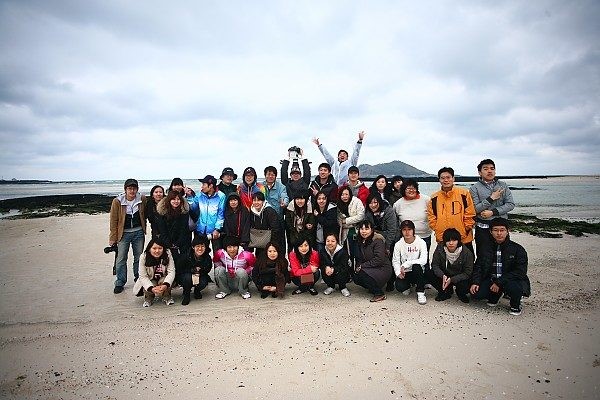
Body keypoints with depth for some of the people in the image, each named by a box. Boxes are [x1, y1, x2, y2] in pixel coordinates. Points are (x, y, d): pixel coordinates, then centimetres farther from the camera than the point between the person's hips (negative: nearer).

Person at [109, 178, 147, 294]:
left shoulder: (142, 199, -4)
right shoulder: (117, 201, -10)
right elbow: (113, 220, -6)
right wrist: (113, 238, -5)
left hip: (138, 232, 2)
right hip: (123, 233, -2)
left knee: (139, 257, 12)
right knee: (121, 259, 0)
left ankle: (138, 278, 29)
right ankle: (120, 283, 12)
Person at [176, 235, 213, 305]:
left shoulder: (207, 258, -17)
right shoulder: (186, 257, -23)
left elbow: (207, 270, -4)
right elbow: (178, 270, -16)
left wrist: (199, 270, -25)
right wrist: (193, 270, -24)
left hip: (200, 276, 2)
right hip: (183, 277, -2)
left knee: (204, 282, -29)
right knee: (188, 276, -35)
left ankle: (197, 291, 9)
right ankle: (186, 294, -7)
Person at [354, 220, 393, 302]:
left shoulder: (378, 241, -17)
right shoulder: (361, 241, 7)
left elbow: (379, 260, -25)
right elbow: (359, 258, 12)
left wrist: (362, 266, -22)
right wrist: (358, 267, -10)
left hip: (383, 269, -8)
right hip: (371, 269, 8)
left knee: (362, 273, -28)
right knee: (356, 278, -12)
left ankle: (379, 294, -12)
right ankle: (373, 287, 12)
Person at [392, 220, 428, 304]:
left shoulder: (421, 242, -8)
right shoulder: (398, 244, -1)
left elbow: (424, 260, -21)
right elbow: (395, 261, -1)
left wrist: (405, 264, -24)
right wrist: (398, 273, -20)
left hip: (418, 272, -1)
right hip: (404, 273, 2)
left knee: (416, 266, -36)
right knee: (399, 286, -28)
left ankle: (420, 293, -17)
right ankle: (407, 286, 13)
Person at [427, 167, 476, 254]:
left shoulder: (464, 193, -2)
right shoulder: (434, 198, 3)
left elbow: (470, 214, -2)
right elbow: (431, 217, 5)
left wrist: (465, 229, -8)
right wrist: (438, 230, -4)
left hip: (464, 238, -1)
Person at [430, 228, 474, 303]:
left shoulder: (467, 253, -20)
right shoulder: (440, 249, -15)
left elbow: (467, 273, -19)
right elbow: (435, 265, -13)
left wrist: (451, 280, -31)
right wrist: (443, 276, -33)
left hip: (459, 278, -2)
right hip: (444, 276, 2)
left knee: (465, 286, -33)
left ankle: (460, 293, 10)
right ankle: (446, 292, 4)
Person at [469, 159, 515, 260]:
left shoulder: (503, 185, 9)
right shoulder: (474, 188, -1)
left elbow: (511, 204, 1)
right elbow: (474, 209, -10)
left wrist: (493, 212, -11)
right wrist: (491, 198, -13)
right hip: (483, 229, -3)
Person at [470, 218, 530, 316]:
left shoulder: (518, 249, -7)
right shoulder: (487, 249, 5)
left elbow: (520, 271, -16)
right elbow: (478, 267, 7)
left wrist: (499, 283, -22)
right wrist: (475, 282, -11)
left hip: (512, 280, -3)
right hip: (492, 280, 4)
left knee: (514, 287, -38)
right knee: (475, 293, -20)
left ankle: (516, 305, 0)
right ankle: (494, 296, 16)